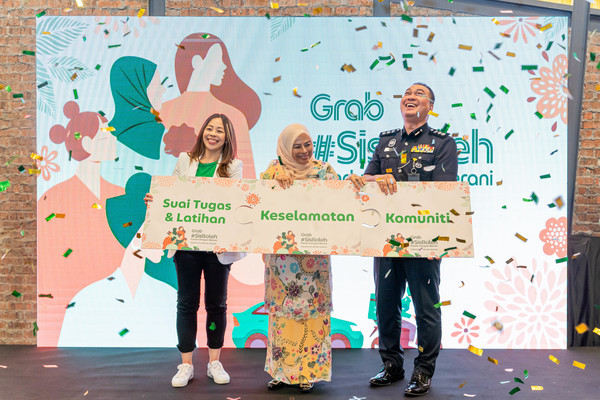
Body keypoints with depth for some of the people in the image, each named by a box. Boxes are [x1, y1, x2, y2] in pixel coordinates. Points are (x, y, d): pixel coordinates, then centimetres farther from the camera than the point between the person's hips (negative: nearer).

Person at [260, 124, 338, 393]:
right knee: (280, 308, 5)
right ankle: (281, 369, 19)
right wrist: (278, 174, -22)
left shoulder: (323, 170, 6)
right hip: (280, 252, 1)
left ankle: (308, 371, 15)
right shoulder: (276, 169, 7)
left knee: (311, 308, 1)